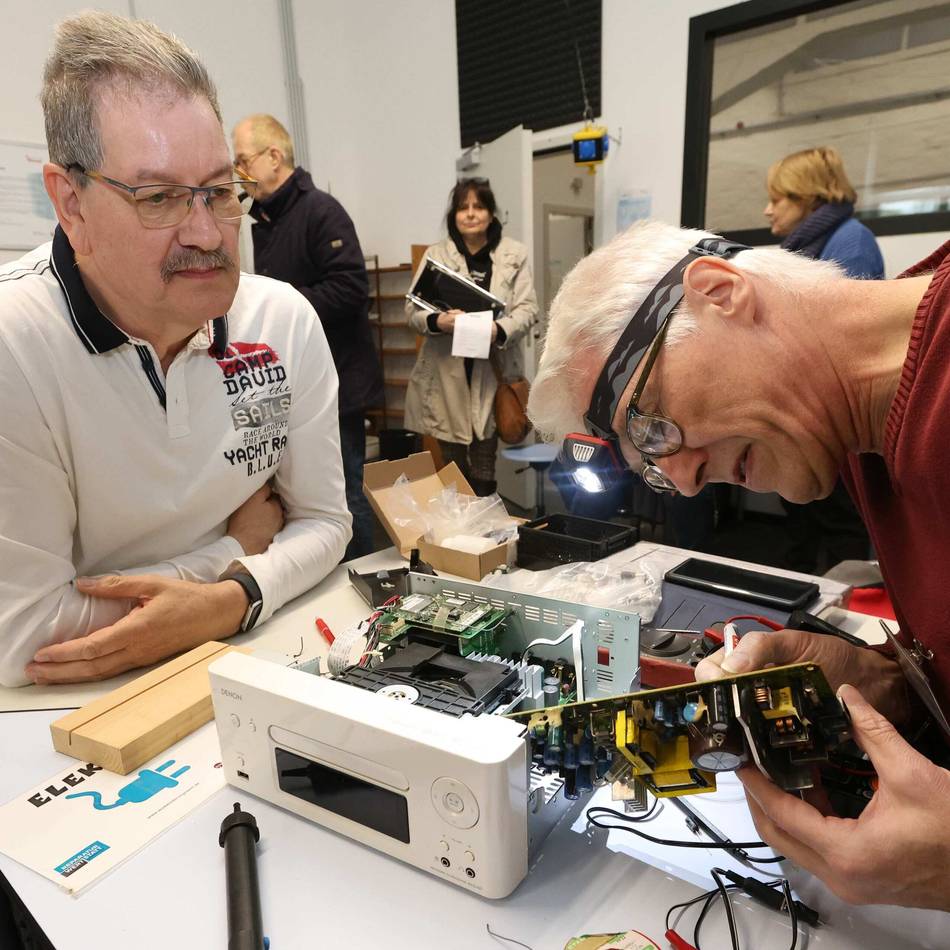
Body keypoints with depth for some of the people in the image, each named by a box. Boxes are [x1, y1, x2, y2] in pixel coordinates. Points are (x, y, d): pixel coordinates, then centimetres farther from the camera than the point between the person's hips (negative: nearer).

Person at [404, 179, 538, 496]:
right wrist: (436, 321, -20)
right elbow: (412, 308, 3)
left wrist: (499, 330, -21)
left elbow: (528, 308, 0)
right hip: (447, 372, 1)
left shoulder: (515, 254, 6)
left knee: (484, 474, 4)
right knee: (452, 467, 9)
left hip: (492, 371, -1)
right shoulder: (436, 254, 7)